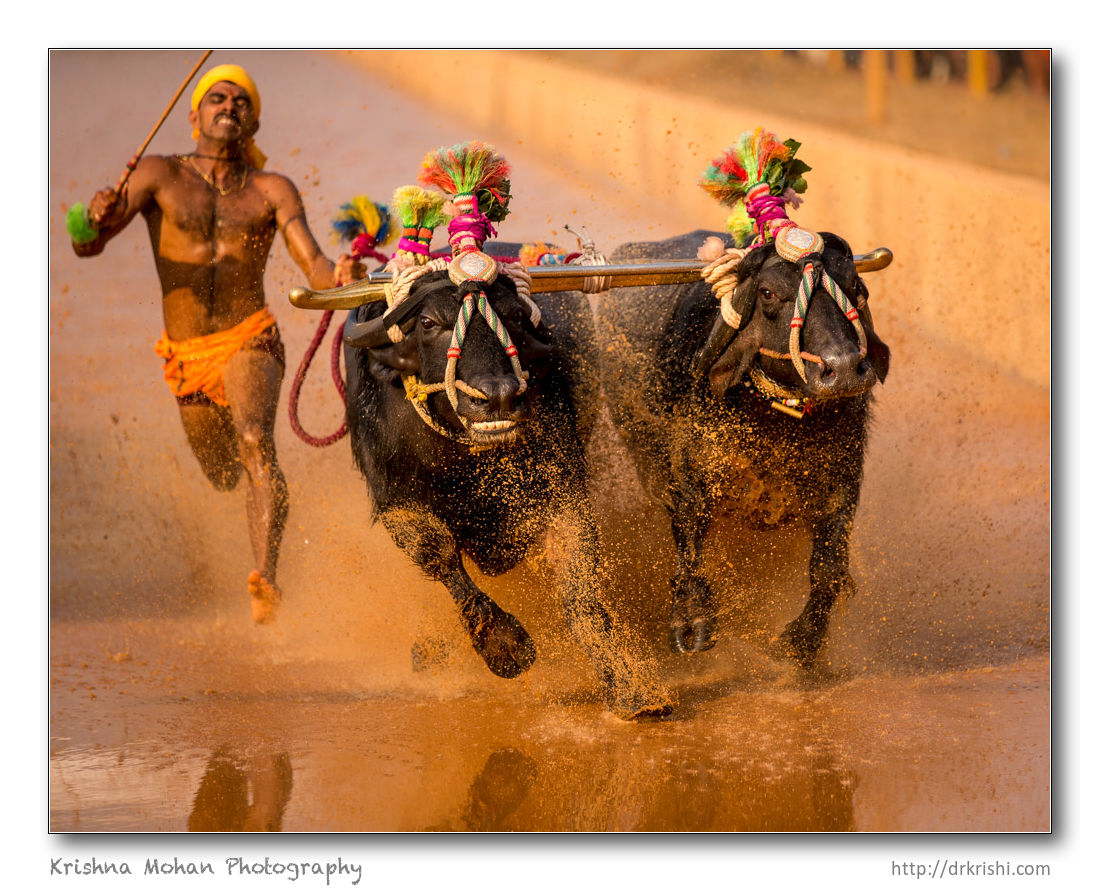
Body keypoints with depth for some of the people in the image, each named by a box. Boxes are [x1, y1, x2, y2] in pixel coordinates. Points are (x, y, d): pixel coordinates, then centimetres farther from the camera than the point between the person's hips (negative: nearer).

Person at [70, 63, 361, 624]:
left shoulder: (271, 190, 3)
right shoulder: (160, 175, 2)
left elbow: (313, 265, -7)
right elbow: (88, 245, -7)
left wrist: (339, 276, -32)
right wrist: (96, 219, -32)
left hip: (249, 341, -2)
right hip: (186, 357, 2)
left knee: (255, 443, -31)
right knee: (222, 477, 18)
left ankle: (266, 583, -45)